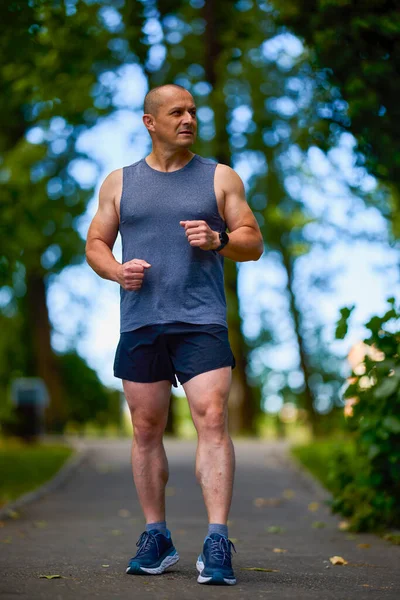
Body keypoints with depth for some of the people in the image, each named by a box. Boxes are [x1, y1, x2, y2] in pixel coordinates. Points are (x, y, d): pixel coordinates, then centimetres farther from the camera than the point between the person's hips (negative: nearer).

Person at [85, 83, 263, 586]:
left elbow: (254, 243, 9)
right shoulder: (119, 183, 13)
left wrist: (218, 240, -12)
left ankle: (217, 543, -16)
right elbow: (95, 244, 15)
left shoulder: (221, 178, 10)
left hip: (202, 322, -2)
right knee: (146, 430, 5)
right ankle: (156, 538, 16)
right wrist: (116, 270, -7)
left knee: (212, 421, -14)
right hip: (140, 324, 2)